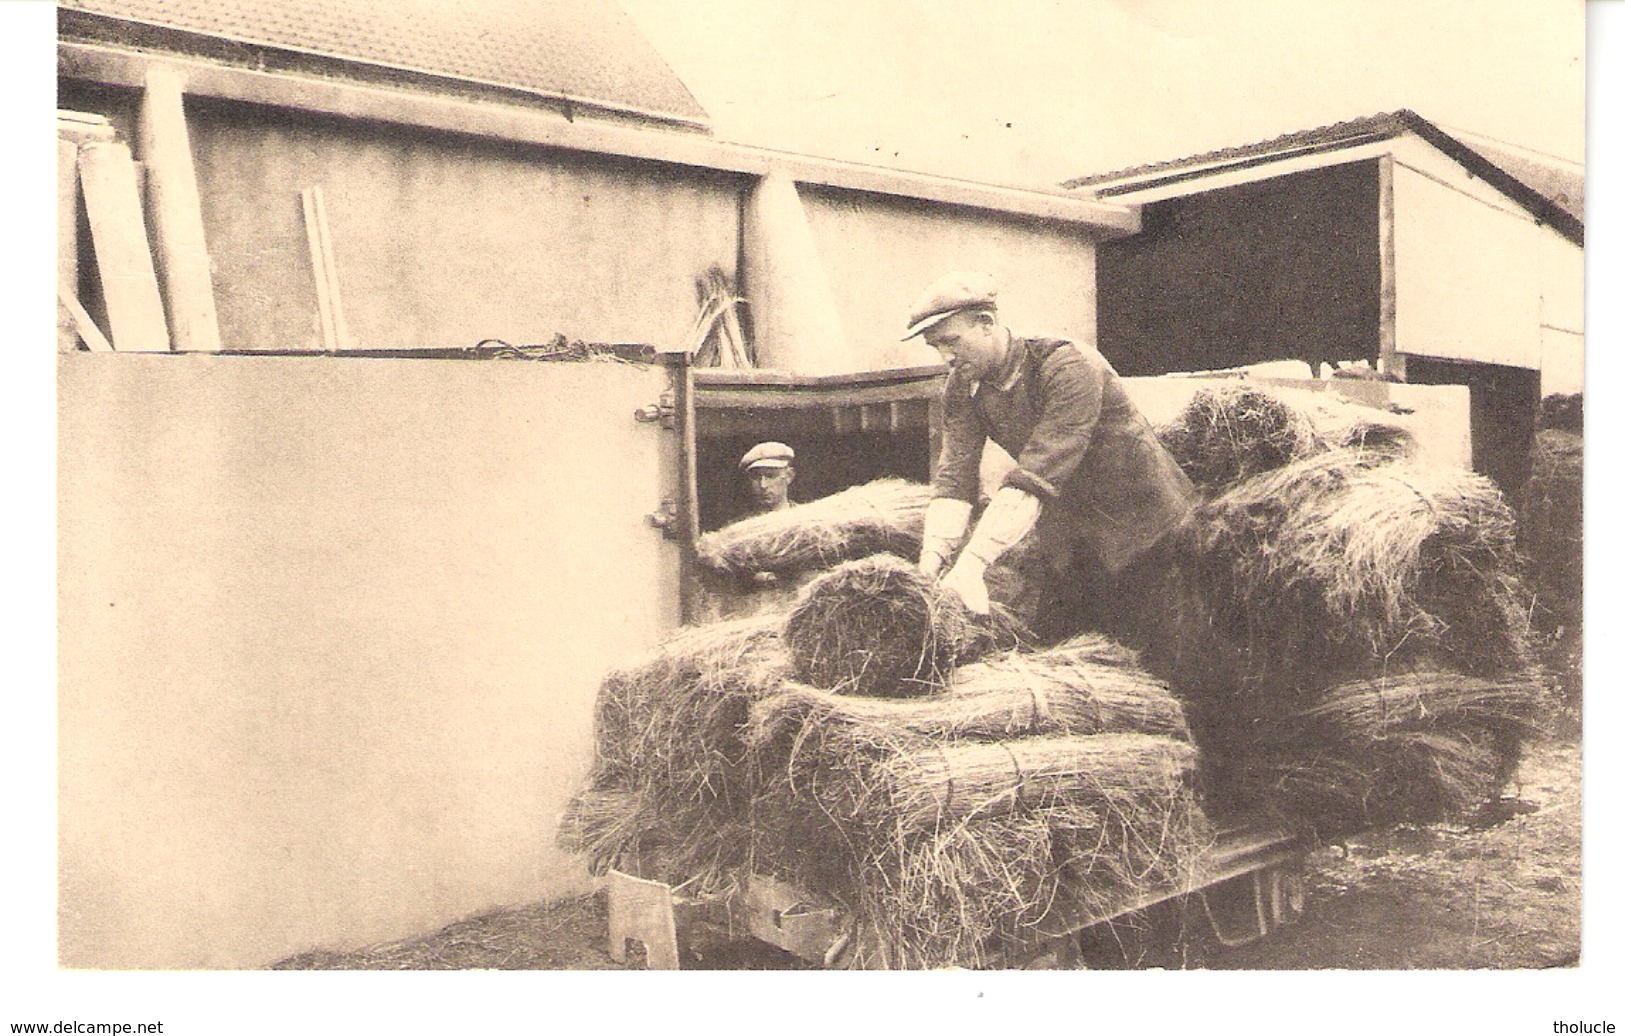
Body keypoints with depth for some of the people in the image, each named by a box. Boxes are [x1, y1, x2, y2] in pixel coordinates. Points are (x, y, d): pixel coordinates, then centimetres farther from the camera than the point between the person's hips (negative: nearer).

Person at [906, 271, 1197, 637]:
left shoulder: (1069, 367, -28)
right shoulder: (962, 390, -6)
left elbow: (1036, 477, -37)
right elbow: (954, 475, -14)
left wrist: (971, 563, -43)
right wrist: (933, 554, -31)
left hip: (1146, 526, -6)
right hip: (1067, 544, 6)